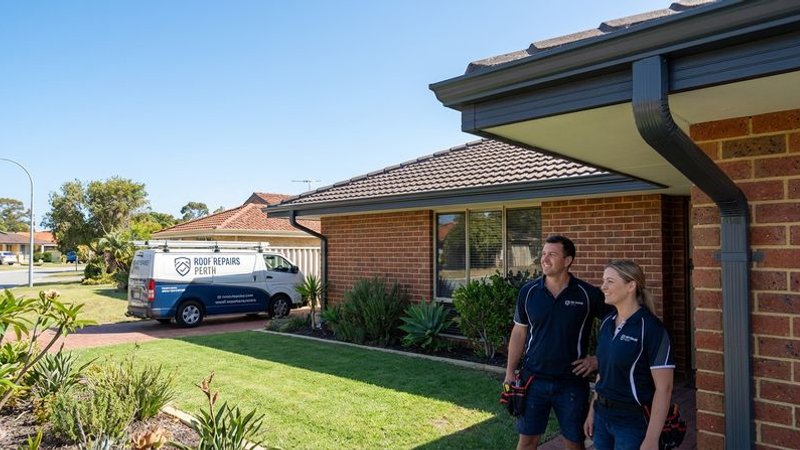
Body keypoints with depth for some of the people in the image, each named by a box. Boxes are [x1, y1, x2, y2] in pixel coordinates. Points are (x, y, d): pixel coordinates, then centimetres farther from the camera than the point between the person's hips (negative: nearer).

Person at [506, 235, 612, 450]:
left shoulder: (588, 294, -9)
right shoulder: (528, 291, -2)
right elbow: (519, 333, 4)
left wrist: (598, 359, -6)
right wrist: (510, 372, 2)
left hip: (572, 382, -1)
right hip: (533, 379, 1)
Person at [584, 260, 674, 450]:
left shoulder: (651, 328, -17)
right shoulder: (607, 323, 2)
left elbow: (663, 388, -17)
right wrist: (592, 411, 12)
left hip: (634, 422, -6)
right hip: (602, 417, 6)